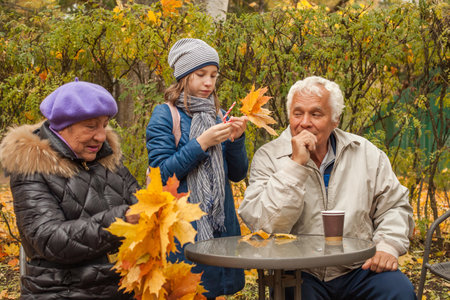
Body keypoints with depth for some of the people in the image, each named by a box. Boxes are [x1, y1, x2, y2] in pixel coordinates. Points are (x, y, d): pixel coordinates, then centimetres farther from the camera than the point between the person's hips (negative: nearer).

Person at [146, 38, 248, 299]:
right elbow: (162, 174, -13)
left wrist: (236, 139, -8)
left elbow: (238, 174, 9)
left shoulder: (217, 115, 11)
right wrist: (201, 143, -19)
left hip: (220, 224, 5)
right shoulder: (165, 115, -4)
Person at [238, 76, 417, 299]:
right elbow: (265, 225, -15)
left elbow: (394, 206, 15)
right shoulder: (268, 157, -2)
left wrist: (388, 246, -5)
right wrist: (296, 164, -19)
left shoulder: (365, 153, 8)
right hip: (300, 273, -3)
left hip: (358, 269, 3)